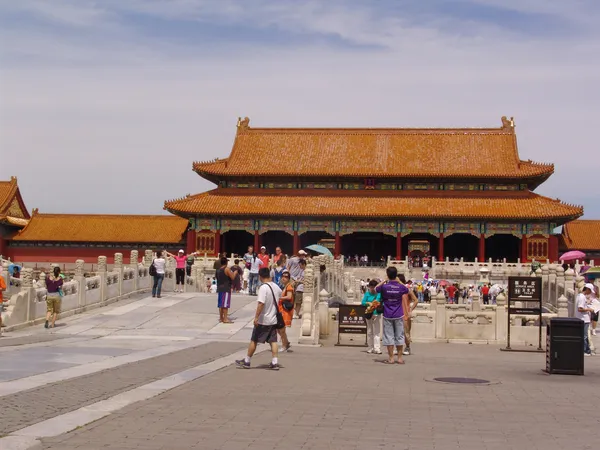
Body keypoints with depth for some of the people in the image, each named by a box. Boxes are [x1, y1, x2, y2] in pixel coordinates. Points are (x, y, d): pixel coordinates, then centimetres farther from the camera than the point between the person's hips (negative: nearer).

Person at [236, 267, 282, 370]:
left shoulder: (263, 288, -18)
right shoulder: (276, 287, 4)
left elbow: (261, 303, -26)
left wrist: (256, 317, -24)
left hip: (263, 320, -6)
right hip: (273, 319, 6)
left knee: (254, 341, 5)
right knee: (273, 341, 7)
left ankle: (247, 361, 14)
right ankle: (275, 362, 2)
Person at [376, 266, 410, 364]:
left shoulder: (384, 286, -7)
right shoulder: (401, 287, -3)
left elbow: (376, 289, 14)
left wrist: (384, 281, 17)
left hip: (387, 316, -1)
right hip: (399, 315, 1)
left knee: (389, 336, 4)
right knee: (399, 336, 9)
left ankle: (391, 358, 4)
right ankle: (400, 358, 11)